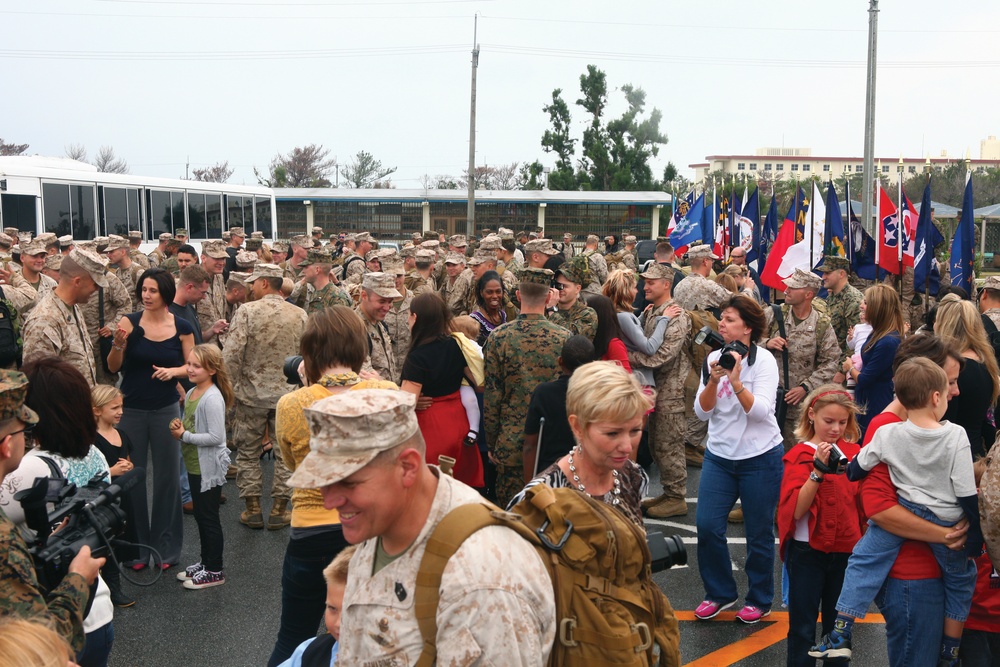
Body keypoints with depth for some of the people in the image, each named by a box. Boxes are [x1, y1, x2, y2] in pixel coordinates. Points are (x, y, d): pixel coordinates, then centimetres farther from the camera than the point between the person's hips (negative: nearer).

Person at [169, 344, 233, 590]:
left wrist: (184, 436, -19)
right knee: (200, 515, 19)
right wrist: (179, 427, -3)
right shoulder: (191, 393, 7)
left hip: (209, 467, -9)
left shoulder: (212, 399, -22)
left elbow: (216, 437, -26)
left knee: (209, 518, 1)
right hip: (194, 466, 9)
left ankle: (214, 571, 12)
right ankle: (205, 562, 32)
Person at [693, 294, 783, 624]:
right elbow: (702, 412, -3)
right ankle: (720, 593, 18)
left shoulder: (764, 360, -10)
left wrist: (736, 382, -31)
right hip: (719, 455, 4)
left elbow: (761, 411, -21)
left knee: (759, 533, 6)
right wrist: (713, 381, -18)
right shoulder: (714, 358, 2)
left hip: (760, 457, -4)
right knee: (707, 526, -2)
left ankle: (760, 600, 25)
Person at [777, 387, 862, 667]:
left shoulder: (853, 452, 1)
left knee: (838, 624, 17)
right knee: (803, 627, 5)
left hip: (846, 550, 4)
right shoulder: (800, 455, -9)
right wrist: (818, 471, -26)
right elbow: (796, 510, -18)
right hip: (808, 550, -3)